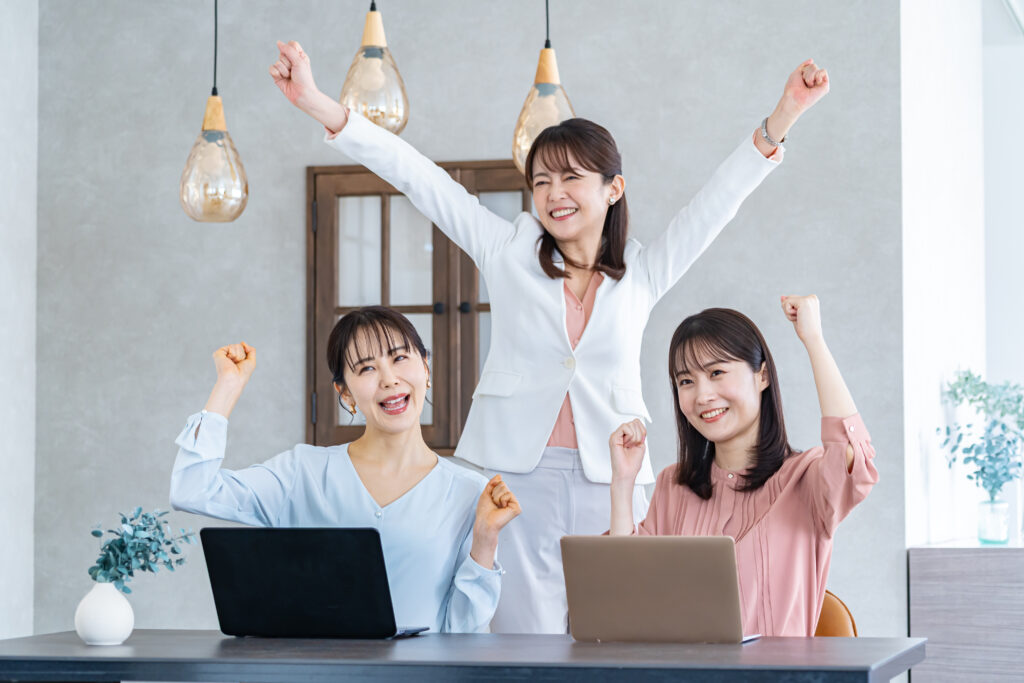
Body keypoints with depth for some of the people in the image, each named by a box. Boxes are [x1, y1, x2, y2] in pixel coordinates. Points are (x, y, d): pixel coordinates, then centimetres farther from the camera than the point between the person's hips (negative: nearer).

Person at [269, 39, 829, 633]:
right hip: (517, 472, -1)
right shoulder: (509, 252, 9)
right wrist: (320, 106, -2)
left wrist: (784, 116, -1)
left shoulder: (641, 274, 11)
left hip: (611, 480, 1)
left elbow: (720, 198, 9)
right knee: (526, 644, -6)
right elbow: (418, 177, 4)